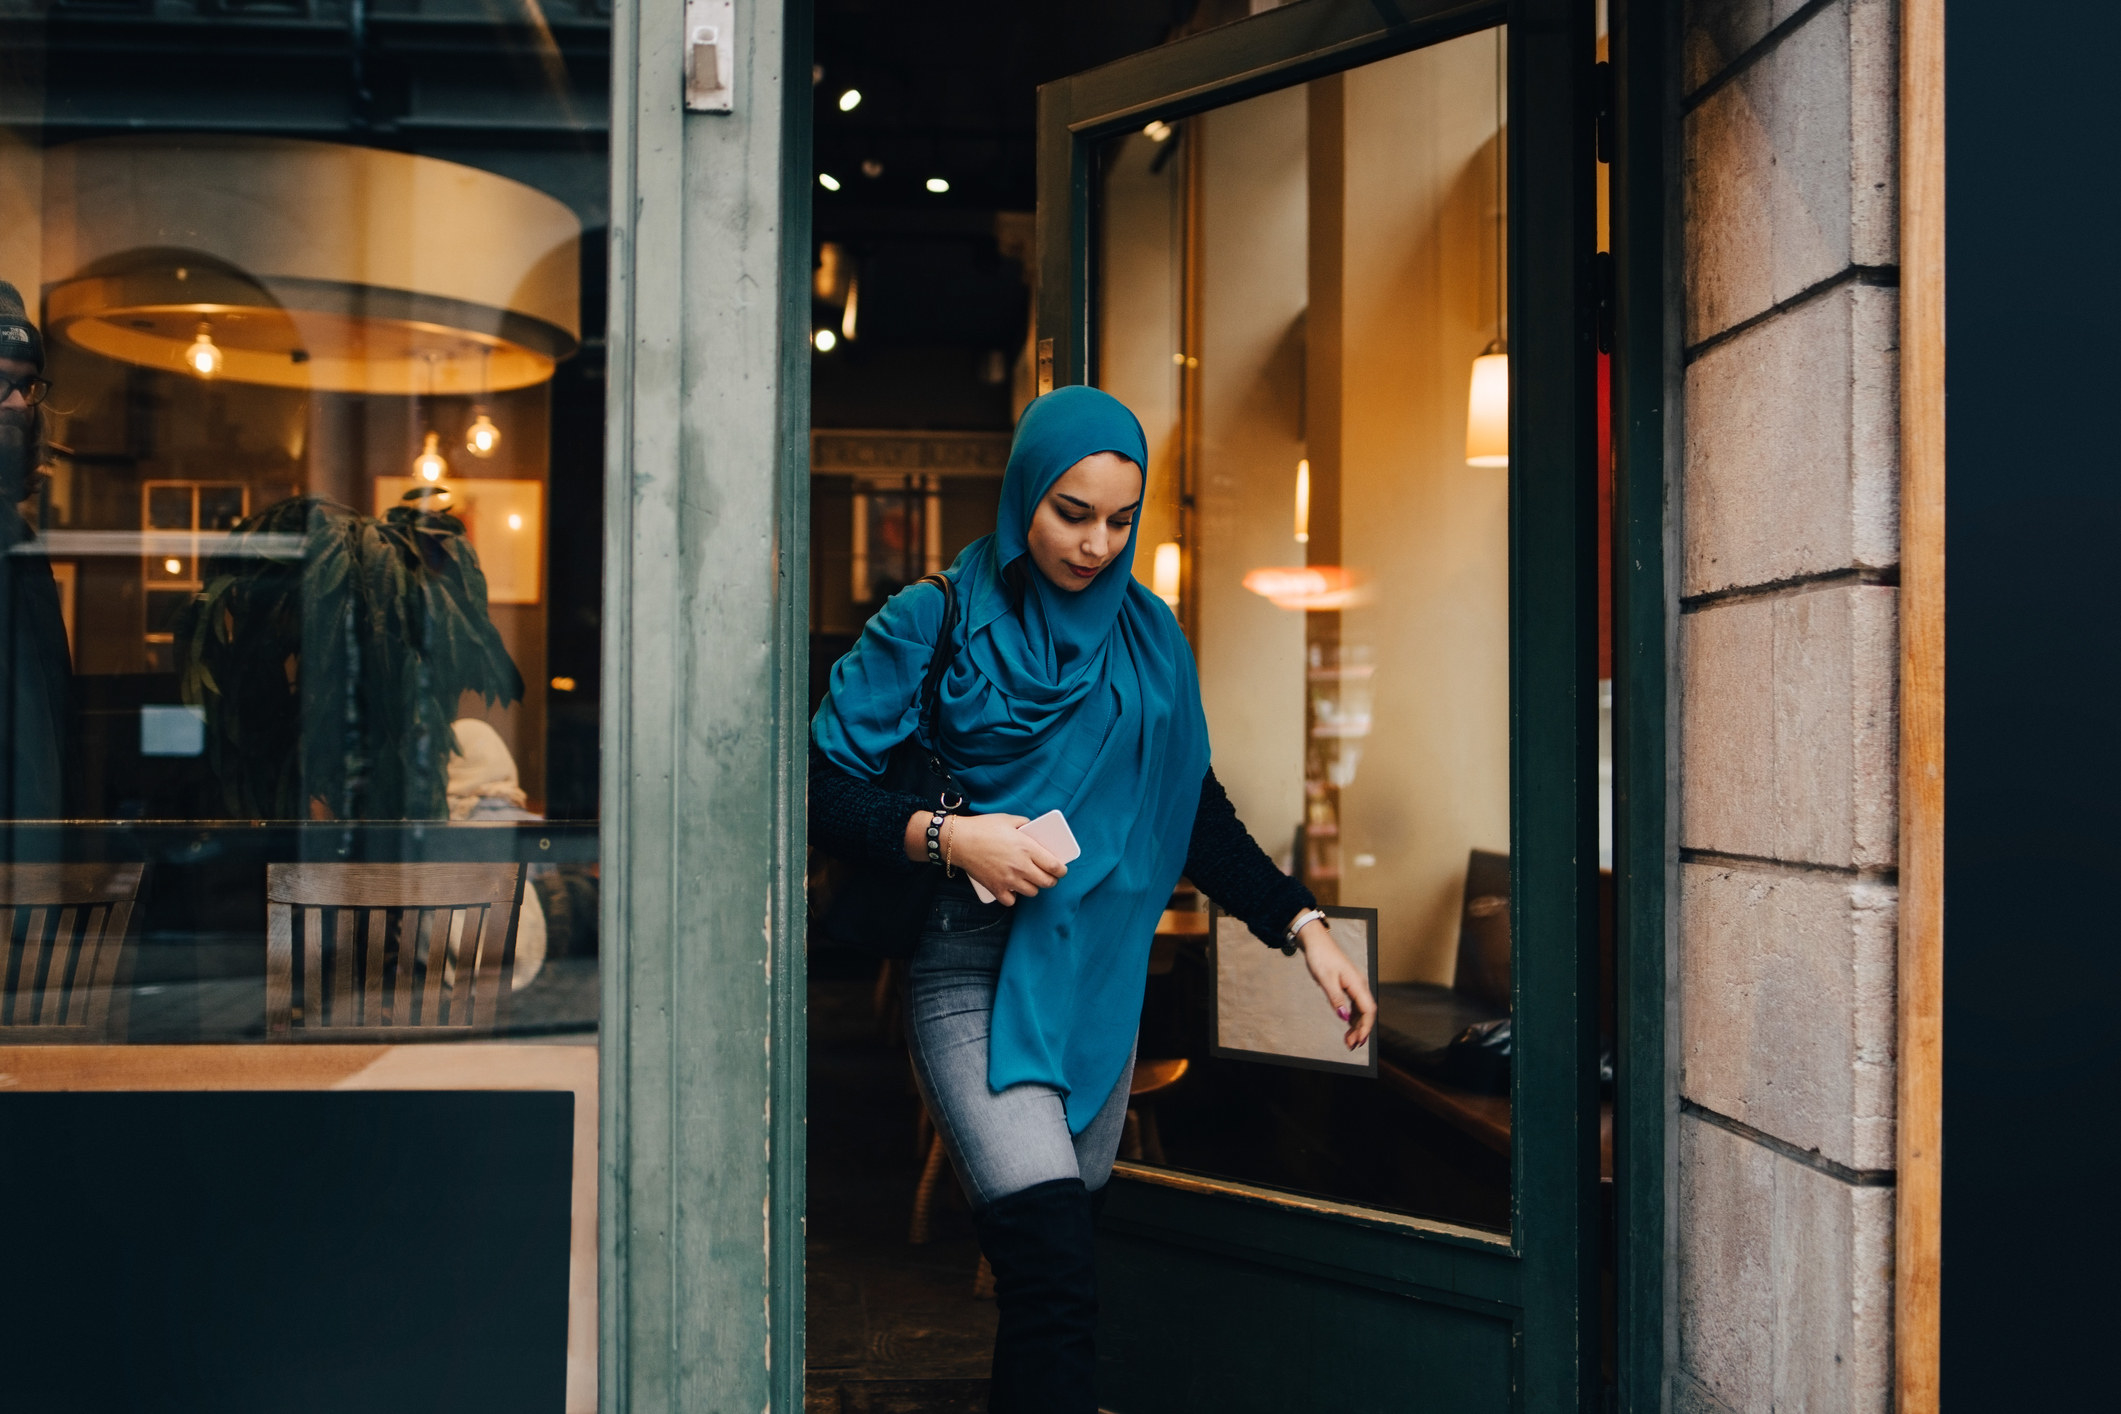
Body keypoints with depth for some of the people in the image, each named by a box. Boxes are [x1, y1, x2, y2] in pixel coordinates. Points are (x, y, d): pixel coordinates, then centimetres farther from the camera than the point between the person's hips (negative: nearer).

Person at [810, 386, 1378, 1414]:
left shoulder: (1147, 635, 11)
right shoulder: (934, 622, -1)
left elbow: (1193, 806, 16)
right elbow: (821, 784, -3)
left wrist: (1301, 925, 8)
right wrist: (944, 835, -17)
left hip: (1101, 971, 5)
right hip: (973, 970, -4)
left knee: (1060, 1255, 11)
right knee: (1050, 1260, -18)